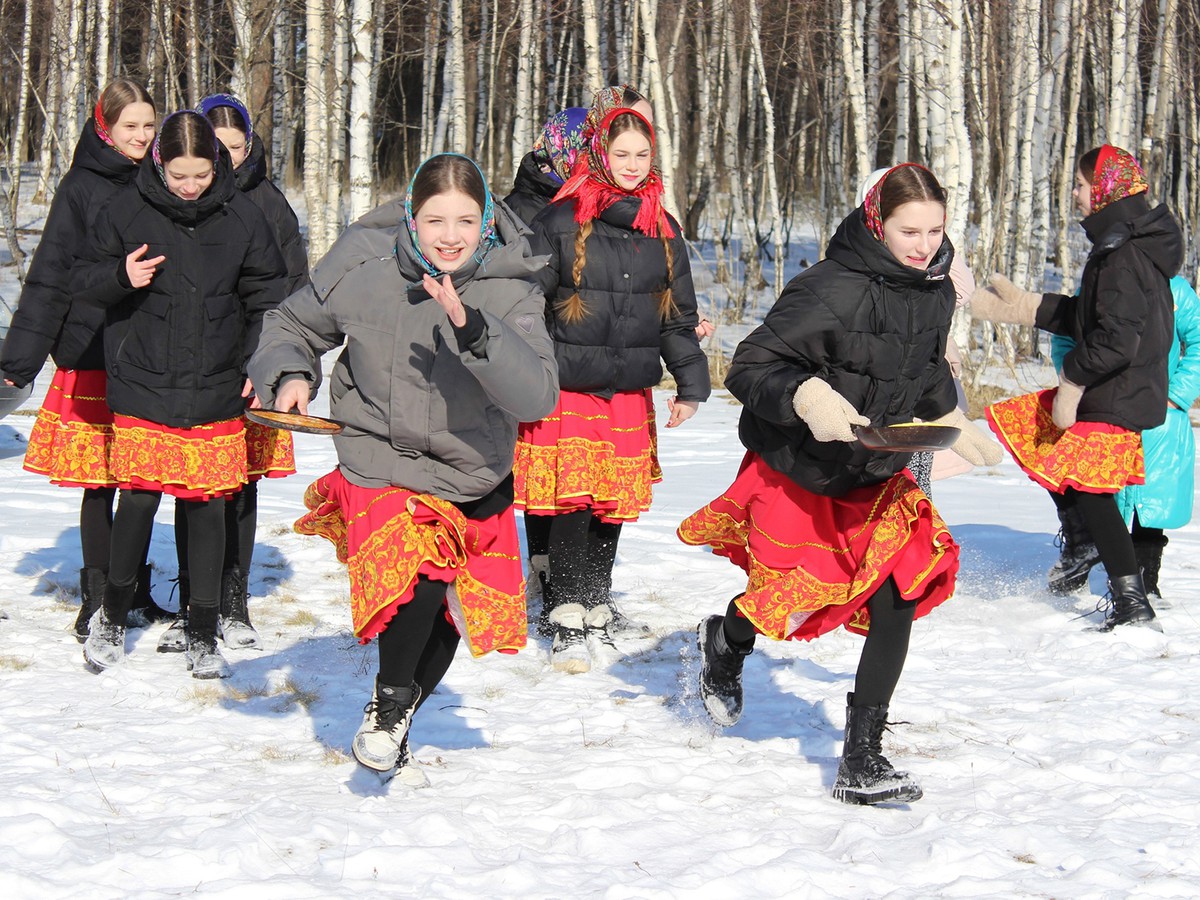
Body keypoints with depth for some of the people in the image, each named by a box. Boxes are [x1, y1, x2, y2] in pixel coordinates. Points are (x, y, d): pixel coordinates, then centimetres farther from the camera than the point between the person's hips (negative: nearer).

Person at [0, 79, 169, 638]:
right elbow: (51, 276, -3)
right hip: (93, 356, -4)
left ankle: (136, 595, 21)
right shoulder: (83, 187, -2)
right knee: (101, 482, 1)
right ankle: (98, 601, 10)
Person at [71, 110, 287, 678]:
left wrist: (259, 365, -1)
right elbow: (83, 281, 5)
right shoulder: (128, 210, -2)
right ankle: (113, 614, 21)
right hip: (143, 386, -1)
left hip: (215, 392, 1)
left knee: (208, 505, 4)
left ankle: (204, 635, 16)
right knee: (138, 497, -2)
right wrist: (121, 276, -16)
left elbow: (268, 298, 9)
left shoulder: (242, 217, 0)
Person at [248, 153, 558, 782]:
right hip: (383, 465, -2)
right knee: (418, 581, -27)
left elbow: (537, 396, -29)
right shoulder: (363, 268, -13)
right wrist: (289, 375, -13)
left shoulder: (508, 293, -15)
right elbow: (294, 324, 7)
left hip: (475, 478, 3)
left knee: (452, 618, 17)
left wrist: (473, 330, -40)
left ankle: (397, 727, 46)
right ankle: (387, 702, 2)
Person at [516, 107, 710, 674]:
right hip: (567, 387, -4)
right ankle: (566, 618, 0)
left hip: (631, 392, 4)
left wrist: (690, 383, 13)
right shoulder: (560, 221, -3)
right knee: (572, 500, -9)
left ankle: (596, 607, 22)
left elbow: (678, 314, 17)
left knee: (614, 503, 7)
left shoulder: (662, 229, 10)